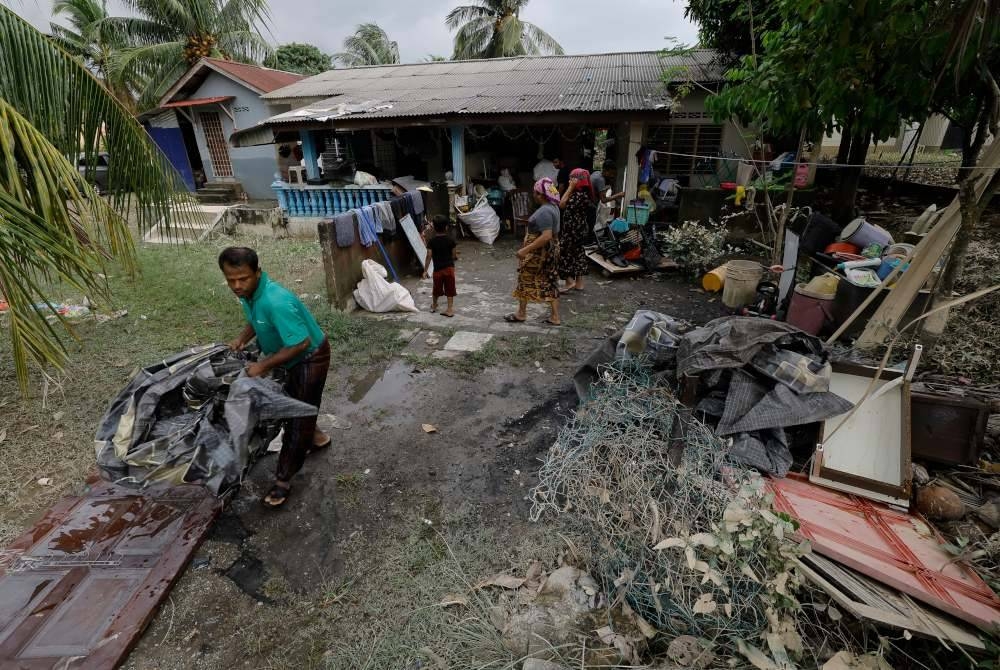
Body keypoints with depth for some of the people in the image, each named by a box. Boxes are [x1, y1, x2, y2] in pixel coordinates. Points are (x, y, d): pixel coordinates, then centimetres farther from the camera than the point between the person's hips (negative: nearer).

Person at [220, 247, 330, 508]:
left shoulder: (276, 301, -36)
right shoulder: (248, 292, -7)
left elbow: (301, 343, -34)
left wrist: (264, 365, -27)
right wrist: (241, 339, -5)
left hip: (309, 357, -9)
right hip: (289, 356, 9)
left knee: (297, 415, 0)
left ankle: (283, 480, 13)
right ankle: (315, 437, 51)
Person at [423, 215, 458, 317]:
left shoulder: (432, 241, -10)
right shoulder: (450, 240, -6)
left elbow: (429, 257, -12)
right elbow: (454, 255, -1)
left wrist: (425, 270, -7)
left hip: (438, 269, 0)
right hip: (449, 267, 0)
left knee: (437, 289, 17)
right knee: (450, 289, 7)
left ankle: (434, 305, 37)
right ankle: (450, 309, 7)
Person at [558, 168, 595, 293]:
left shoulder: (580, 195, -21)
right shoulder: (582, 193, 10)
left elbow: (562, 204, -21)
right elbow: (565, 205, 9)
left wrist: (570, 188, -17)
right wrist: (571, 189, 6)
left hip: (573, 230, -10)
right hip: (578, 229, 10)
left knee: (563, 253, -2)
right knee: (577, 253, 14)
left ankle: (570, 281, 3)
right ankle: (579, 282, 20)